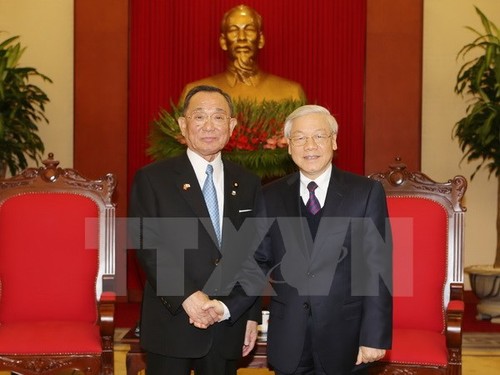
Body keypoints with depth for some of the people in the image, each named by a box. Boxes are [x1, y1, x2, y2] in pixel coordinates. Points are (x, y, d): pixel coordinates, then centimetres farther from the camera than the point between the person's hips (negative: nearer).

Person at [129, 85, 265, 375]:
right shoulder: (152, 179, -1)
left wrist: (252, 315, 6)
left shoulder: (248, 184, 9)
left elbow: (256, 256, 11)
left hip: (230, 324, 3)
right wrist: (187, 296, -18)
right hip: (172, 326, -3)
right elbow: (147, 246, -9)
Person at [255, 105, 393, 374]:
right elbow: (261, 260, 8)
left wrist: (375, 336, -11)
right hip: (288, 340, 2)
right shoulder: (271, 196, 3)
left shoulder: (366, 193, -4)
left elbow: (378, 270, -7)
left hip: (345, 339, -2)